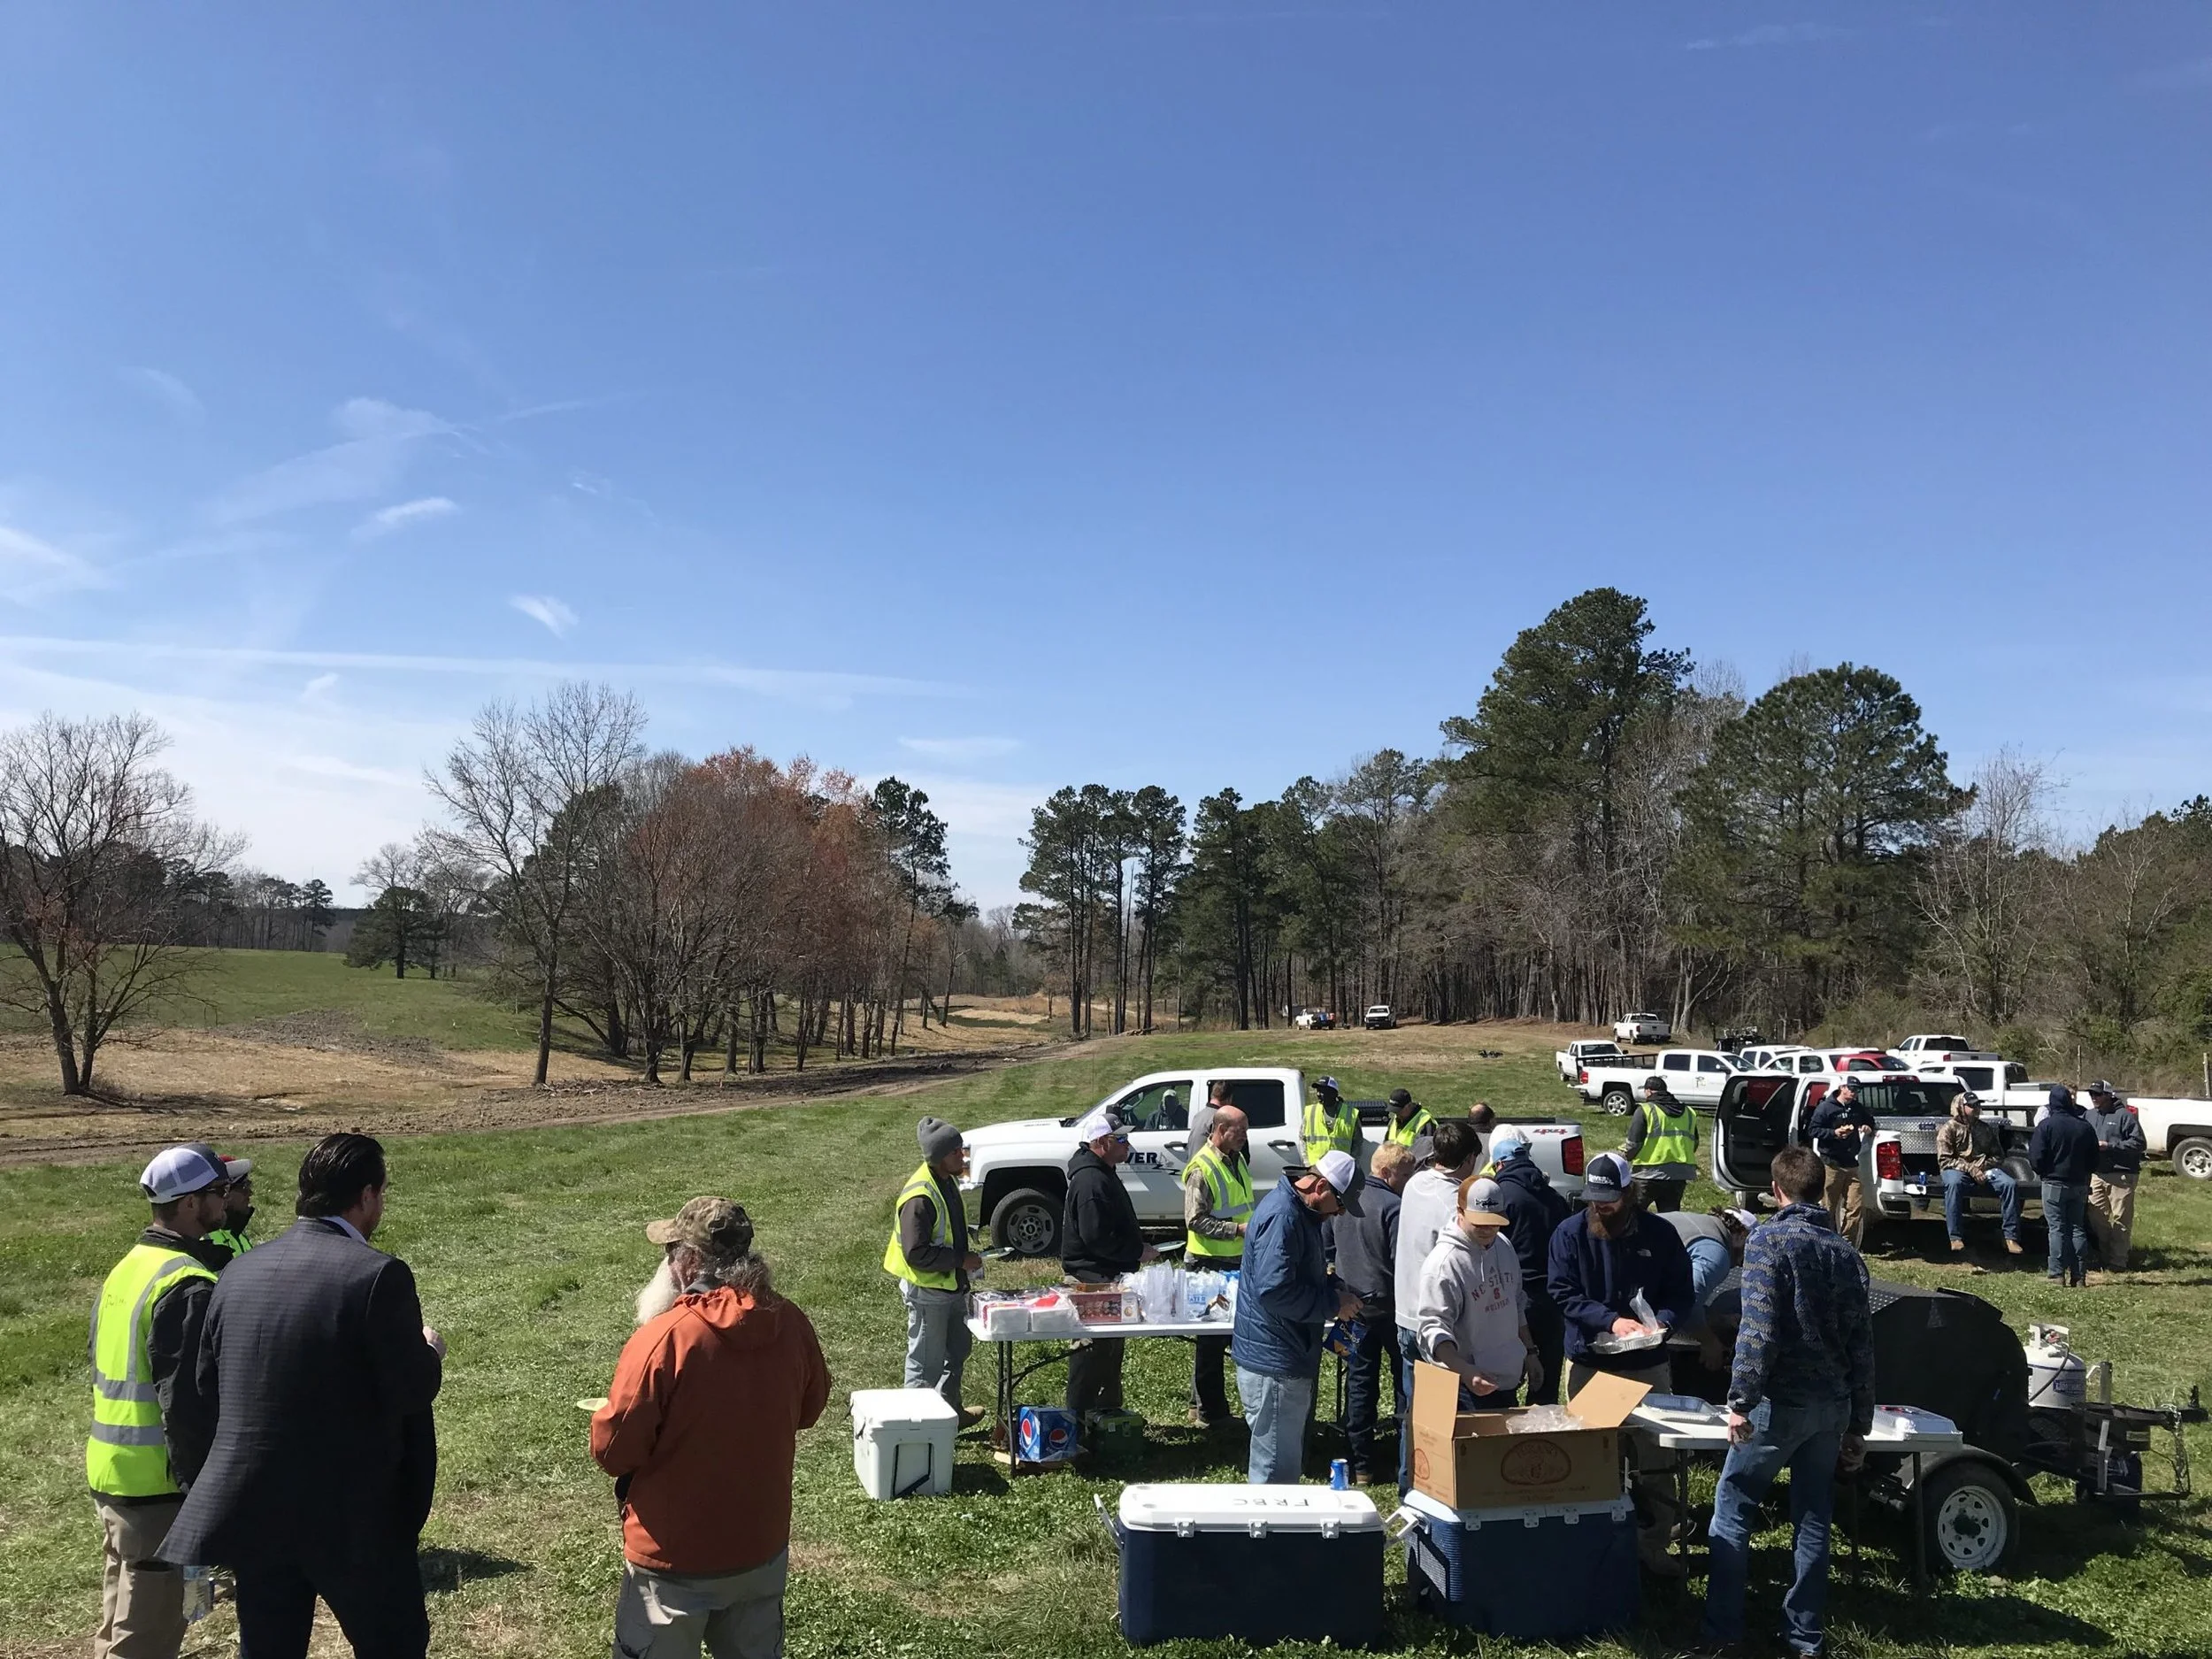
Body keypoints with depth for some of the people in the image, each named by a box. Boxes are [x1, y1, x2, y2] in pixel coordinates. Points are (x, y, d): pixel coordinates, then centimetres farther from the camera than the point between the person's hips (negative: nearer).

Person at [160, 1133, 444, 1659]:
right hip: (352, 1513, -5)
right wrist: (430, 1352, 5)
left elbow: (207, 1381, 11)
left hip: (253, 1504, 6)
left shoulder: (239, 1270, 2)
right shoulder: (378, 1274, -18)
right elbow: (411, 1392, -15)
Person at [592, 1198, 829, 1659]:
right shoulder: (791, 1324, -9)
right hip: (762, 1548, 4)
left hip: (674, 1558, -4)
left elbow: (612, 1450, -17)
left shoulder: (661, 1338, -25)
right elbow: (809, 1409, 8)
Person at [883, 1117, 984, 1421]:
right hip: (927, 1290, -10)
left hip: (952, 1285, 10)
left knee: (958, 1350, 23)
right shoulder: (920, 1196, -27)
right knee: (926, 1362, 3)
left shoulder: (948, 1180, 4)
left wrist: (965, 1256, 9)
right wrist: (961, 1260, -22)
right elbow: (916, 1253, -28)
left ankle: (951, 1410, 39)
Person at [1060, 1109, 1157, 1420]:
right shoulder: (1091, 1181, -21)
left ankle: (1108, 1412, 29)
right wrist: (1138, 1251, -18)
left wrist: (1137, 1250, 14)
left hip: (1108, 1278, 11)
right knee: (1093, 1352, -4)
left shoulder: (1102, 1174, 14)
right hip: (1094, 1280, -11)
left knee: (1110, 1347, 18)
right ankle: (1080, 1418, 4)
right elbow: (1096, 1237, -27)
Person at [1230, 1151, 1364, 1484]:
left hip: (1288, 1359, 11)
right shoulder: (1282, 1216, -22)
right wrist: (1333, 1304, -18)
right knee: (1276, 1472, -2)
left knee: (1285, 1465, 21)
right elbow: (1274, 1290, -29)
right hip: (1274, 1363, -11)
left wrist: (1334, 1288, 6)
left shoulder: (1299, 1212, 12)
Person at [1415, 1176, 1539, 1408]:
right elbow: (1434, 1327, -25)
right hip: (1470, 1387, -8)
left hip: (1508, 1380, 8)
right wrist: (1466, 1372, -37)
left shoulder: (1503, 1246, 6)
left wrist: (1529, 1353, 18)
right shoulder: (1444, 1263, -20)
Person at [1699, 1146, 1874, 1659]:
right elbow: (1862, 1344, 11)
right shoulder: (1846, 1252, 9)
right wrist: (1859, 1424, 17)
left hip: (1782, 1401, -6)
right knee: (1813, 1517, 13)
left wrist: (1741, 1399, -18)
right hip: (1833, 1405, 6)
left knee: (1732, 1509, 4)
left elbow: (1759, 1327, -21)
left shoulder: (1768, 1239, -10)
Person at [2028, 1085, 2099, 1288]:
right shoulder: (2085, 1127, 3)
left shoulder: (2046, 1126, -11)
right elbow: (2094, 1159, 9)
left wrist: (2043, 1172, 6)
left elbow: (2036, 1158, -13)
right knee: (2078, 1228, 9)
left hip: (2055, 1183, -4)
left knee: (2057, 1228, -1)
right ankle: (2079, 1275, 8)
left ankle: (2057, 1272, -4)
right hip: (2080, 1185, 4)